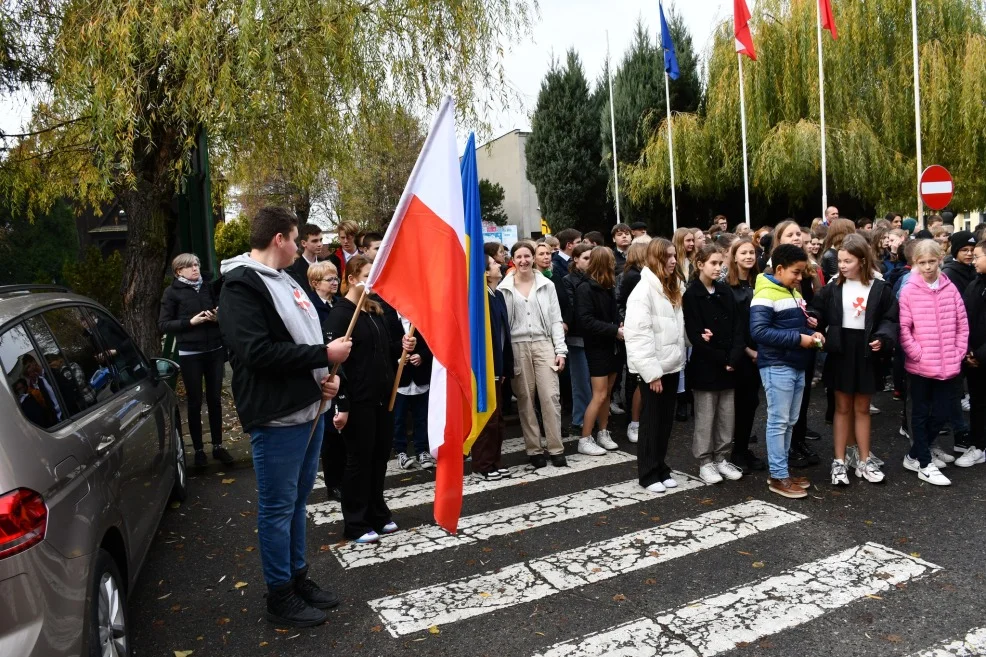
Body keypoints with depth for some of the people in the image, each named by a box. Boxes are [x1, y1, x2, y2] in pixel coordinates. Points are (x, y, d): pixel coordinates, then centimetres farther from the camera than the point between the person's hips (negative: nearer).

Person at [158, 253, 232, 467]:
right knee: (195, 402, 5)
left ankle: (218, 446, 19)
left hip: (214, 351, 3)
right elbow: (163, 324, -4)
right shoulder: (172, 292, -2)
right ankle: (198, 450, 16)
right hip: (190, 354, -3)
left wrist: (217, 317, -6)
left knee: (215, 399, 8)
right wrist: (190, 322, -17)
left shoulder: (209, 286, 7)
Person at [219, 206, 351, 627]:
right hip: (276, 418, -9)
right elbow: (258, 352, -24)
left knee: (298, 502, 19)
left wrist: (325, 375, 2)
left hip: (309, 410, 9)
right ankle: (280, 596, 17)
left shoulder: (283, 281, 16)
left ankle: (298, 577, 32)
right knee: (277, 508, 3)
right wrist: (324, 355, -18)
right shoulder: (241, 285, -14)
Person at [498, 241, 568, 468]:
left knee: (551, 396, -5)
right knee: (525, 400, 5)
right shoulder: (505, 288, 1)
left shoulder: (546, 285, 6)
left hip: (543, 344, 1)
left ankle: (556, 449, 4)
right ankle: (534, 449, 15)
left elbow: (556, 319, 6)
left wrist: (560, 350, -1)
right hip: (517, 347, 0)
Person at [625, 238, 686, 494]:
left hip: (671, 364, 7)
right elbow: (638, 334, -19)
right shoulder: (644, 289, -14)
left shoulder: (675, 287, 11)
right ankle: (648, 473, 14)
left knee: (667, 420, 13)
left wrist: (679, 358, 2)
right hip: (652, 368, -7)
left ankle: (661, 468, 25)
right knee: (651, 421, 3)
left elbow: (679, 326, 15)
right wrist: (652, 371, -21)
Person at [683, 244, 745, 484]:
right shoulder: (691, 295, -9)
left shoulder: (725, 291, 7)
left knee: (727, 415, 10)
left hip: (729, 364, 5)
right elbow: (695, 335, -14)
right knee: (706, 416, 3)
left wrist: (733, 358, -10)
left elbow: (737, 327, 4)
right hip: (705, 365, -5)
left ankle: (722, 458, 23)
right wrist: (721, 360, -14)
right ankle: (705, 461, 15)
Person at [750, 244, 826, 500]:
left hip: (797, 366, 9)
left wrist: (812, 334, 0)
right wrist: (798, 339, -22)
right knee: (778, 421, -2)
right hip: (777, 366, -9)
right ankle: (778, 477, 6)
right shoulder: (766, 295, -14)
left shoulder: (795, 293, 15)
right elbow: (759, 331, -23)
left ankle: (781, 470, 24)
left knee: (790, 421, 14)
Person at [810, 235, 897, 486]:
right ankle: (839, 461, 16)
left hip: (866, 352, 0)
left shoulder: (880, 288, -3)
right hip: (840, 352, 0)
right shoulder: (833, 288, 0)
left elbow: (890, 319, -1)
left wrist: (883, 338, -18)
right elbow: (819, 312, 2)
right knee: (842, 408, 8)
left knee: (862, 408, 12)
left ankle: (863, 460, 24)